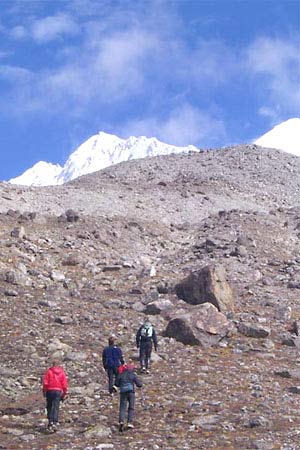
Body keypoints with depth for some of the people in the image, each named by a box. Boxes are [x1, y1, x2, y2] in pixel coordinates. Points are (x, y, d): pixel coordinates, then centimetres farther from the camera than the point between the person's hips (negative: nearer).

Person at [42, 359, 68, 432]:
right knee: (56, 408, -1)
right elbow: (65, 383, 1)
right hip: (58, 391, 1)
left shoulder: (49, 371, 0)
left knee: (49, 407, 13)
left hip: (50, 390, -1)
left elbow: (45, 382, -6)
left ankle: (50, 421, 6)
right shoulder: (62, 372, 5)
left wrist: (44, 391, 2)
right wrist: (65, 393, 7)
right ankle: (55, 423, -12)